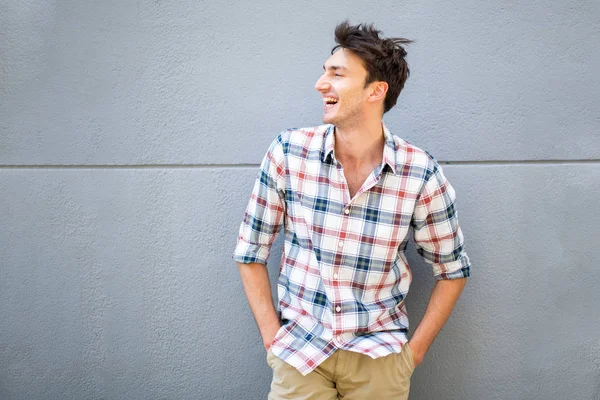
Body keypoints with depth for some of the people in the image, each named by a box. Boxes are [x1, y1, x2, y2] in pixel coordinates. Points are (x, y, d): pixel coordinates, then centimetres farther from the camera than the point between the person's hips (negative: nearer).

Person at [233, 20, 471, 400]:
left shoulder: (421, 174, -11)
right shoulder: (288, 153, -10)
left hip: (379, 354, 0)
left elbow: (452, 270, 2)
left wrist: (414, 351, -2)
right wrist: (271, 337, -5)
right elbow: (251, 252, -1)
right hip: (298, 350, 0)